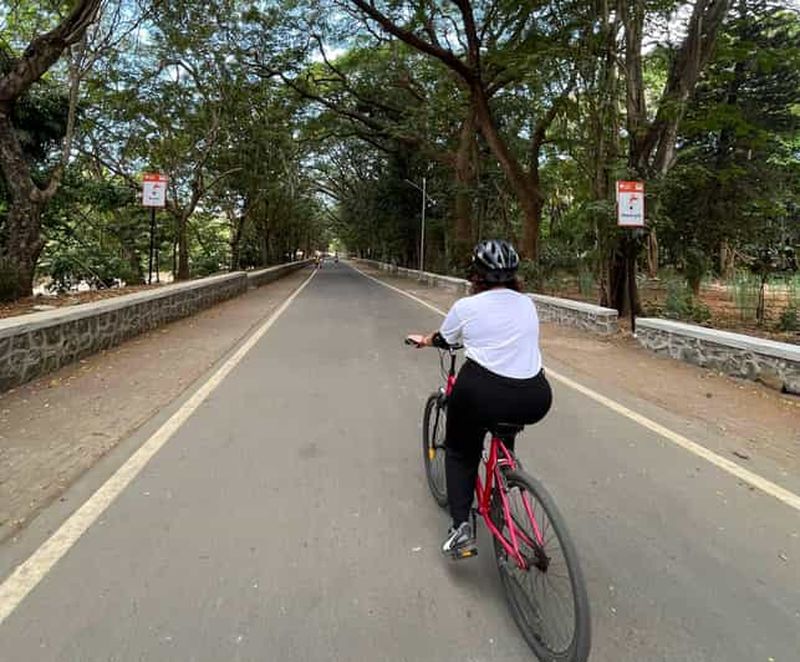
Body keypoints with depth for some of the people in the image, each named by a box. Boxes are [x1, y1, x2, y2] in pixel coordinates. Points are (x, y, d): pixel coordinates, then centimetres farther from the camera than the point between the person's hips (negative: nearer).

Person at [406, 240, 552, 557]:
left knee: (460, 451, 21)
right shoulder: (528, 304, 13)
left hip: (482, 395, -4)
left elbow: (443, 340, 18)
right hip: (535, 402, 4)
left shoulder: (466, 307, 1)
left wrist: (423, 340, 41)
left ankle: (460, 525, 8)